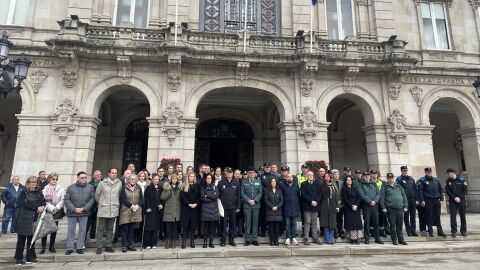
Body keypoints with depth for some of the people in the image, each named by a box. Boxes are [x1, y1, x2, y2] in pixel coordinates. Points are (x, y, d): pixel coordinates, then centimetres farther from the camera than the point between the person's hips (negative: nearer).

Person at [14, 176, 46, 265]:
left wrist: (43, 207, -12)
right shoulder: (24, 192, -3)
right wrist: (36, 208, -14)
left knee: (32, 238, 8)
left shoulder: (39, 192, 11)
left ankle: (30, 258, 16)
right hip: (24, 218, -4)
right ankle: (18, 258, 11)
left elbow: (43, 201, 10)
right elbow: (24, 204, -12)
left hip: (34, 219, 4)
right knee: (21, 239, 1)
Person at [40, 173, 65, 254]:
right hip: (47, 211, -1)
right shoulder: (45, 189, 0)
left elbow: (62, 200, -1)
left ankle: (52, 246, 18)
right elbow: (44, 201, -5)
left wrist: (57, 208, -13)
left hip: (57, 211, 1)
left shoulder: (60, 189, 0)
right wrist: (52, 208, -14)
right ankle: (43, 246, 8)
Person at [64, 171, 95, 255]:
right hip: (72, 213, 0)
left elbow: (92, 199, -2)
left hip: (84, 213, 0)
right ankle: (70, 248, 17)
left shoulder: (90, 187, 1)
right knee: (71, 231, 5)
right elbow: (67, 200, -2)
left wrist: (84, 208, -12)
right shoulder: (70, 187, 1)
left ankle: (80, 247, 18)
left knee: (82, 230, 6)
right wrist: (74, 209, -13)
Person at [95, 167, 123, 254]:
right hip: (103, 210, -2)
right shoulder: (102, 183, -4)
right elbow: (97, 195, 5)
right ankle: (99, 247, 11)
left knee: (110, 228, 11)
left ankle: (108, 246, 19)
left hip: (114, 209, 2)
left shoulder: (119, 183, 0)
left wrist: (117, 204, 9)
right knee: (100, 228, 3)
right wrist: (100, 203, 11)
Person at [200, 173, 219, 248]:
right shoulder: (203, 187, 8)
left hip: (213, 208, 2)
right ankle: (205, 242, 7)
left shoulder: (214, 187, 12)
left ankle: (211, 242, 12)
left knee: (212, 226, 3)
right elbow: (202, 198, -6)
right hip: (205, 208, -1)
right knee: (206, 226, -2)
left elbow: (216, 196, -4)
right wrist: (212, 198, -8)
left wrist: (207, 195, -7)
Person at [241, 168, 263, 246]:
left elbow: (260, 193, 5)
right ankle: (247, 239, 7)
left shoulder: (258, 182, 12)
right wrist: (248, 200, -11)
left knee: (255, 222, 4)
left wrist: (255, 200, -8)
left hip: (256, 205, 1)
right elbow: (242, 193, 1)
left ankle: (254, 239, 11)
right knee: (248, 222, -1)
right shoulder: (244, 182, 8)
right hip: (247, 205, -1)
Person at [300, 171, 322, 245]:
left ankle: (315, 238, 14)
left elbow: (319, 194, 7)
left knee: (314, 223, 8)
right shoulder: (304, 184, 3)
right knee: (307, 222, -2)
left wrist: (316, 201, -9)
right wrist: (311, 201, -13)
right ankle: (306, 238, 3)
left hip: (315, 205, 3)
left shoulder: (317, 184, 12)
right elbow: (303, 195, -6)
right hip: (307, 206, -3)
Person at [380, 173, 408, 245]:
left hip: (400, 208, 3)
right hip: (391, 209, -3)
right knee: (392, 225, 1)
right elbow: (382, 198, -1)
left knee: (400, 225, 8)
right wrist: (383, 207, -9)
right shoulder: (385, 188, 4)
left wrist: (405, 206, 7)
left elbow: (404, 196, 15)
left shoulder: (399, 186, 15)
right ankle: (394, 240, 10)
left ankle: (401, 239, 18)